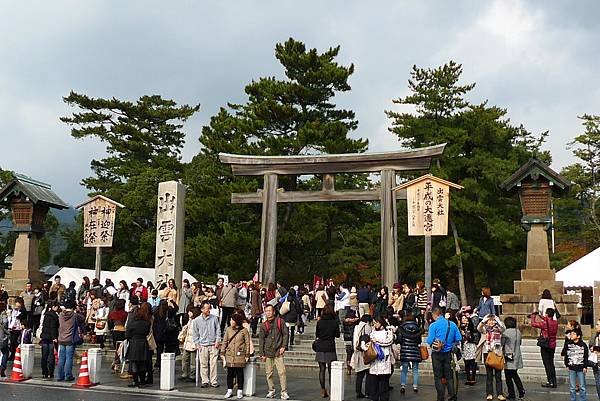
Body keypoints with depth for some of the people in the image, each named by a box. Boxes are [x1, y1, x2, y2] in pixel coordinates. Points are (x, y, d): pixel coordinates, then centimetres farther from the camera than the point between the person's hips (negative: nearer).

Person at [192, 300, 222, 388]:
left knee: (213, 363, -1)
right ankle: (205, 381, 13)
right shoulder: (196, 321, 0)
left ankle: (213, 381, 7)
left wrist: (217, 341, 1)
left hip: (213, 345, 0)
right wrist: (197, 344, 3)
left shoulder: (214, 318, 1)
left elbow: (218, 330, 8)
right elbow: (195, 334, 8)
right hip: (203, 345, 0)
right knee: (203, 364, 3)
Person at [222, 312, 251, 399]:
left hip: (240, 356, -3)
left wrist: (247, 355, -3)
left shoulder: (244, 330, -3)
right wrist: (223, 353, 6)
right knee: (230, 373, 7)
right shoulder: (228, 330, 6)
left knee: (239, 373, 3)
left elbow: (247, 343, 0)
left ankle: (240, 391, 13)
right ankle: (229, 390, 17)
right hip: (229, 355, 3)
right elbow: (225, 342, 11)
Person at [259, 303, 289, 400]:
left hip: (278, 352, -2)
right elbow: (261, 340, 8)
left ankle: (284, 392, -4)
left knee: (282, 372, -8)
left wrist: (283, 346, -5)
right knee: (268, 373, 5)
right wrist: (262, 354, 3)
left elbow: (285, 334, 5)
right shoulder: (263, 325, 6)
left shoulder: (280, 322, 1)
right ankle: (271, 391, 17)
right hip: (267, 352, 2)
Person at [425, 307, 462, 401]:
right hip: (448, 353, 4)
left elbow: (430, 341, -15)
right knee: (449, 375, 14)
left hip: (437, 354, -4)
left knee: (438, 377, 6)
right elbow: (458, 339, 0)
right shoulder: (452, 324, 0)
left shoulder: (433, 325, -13)